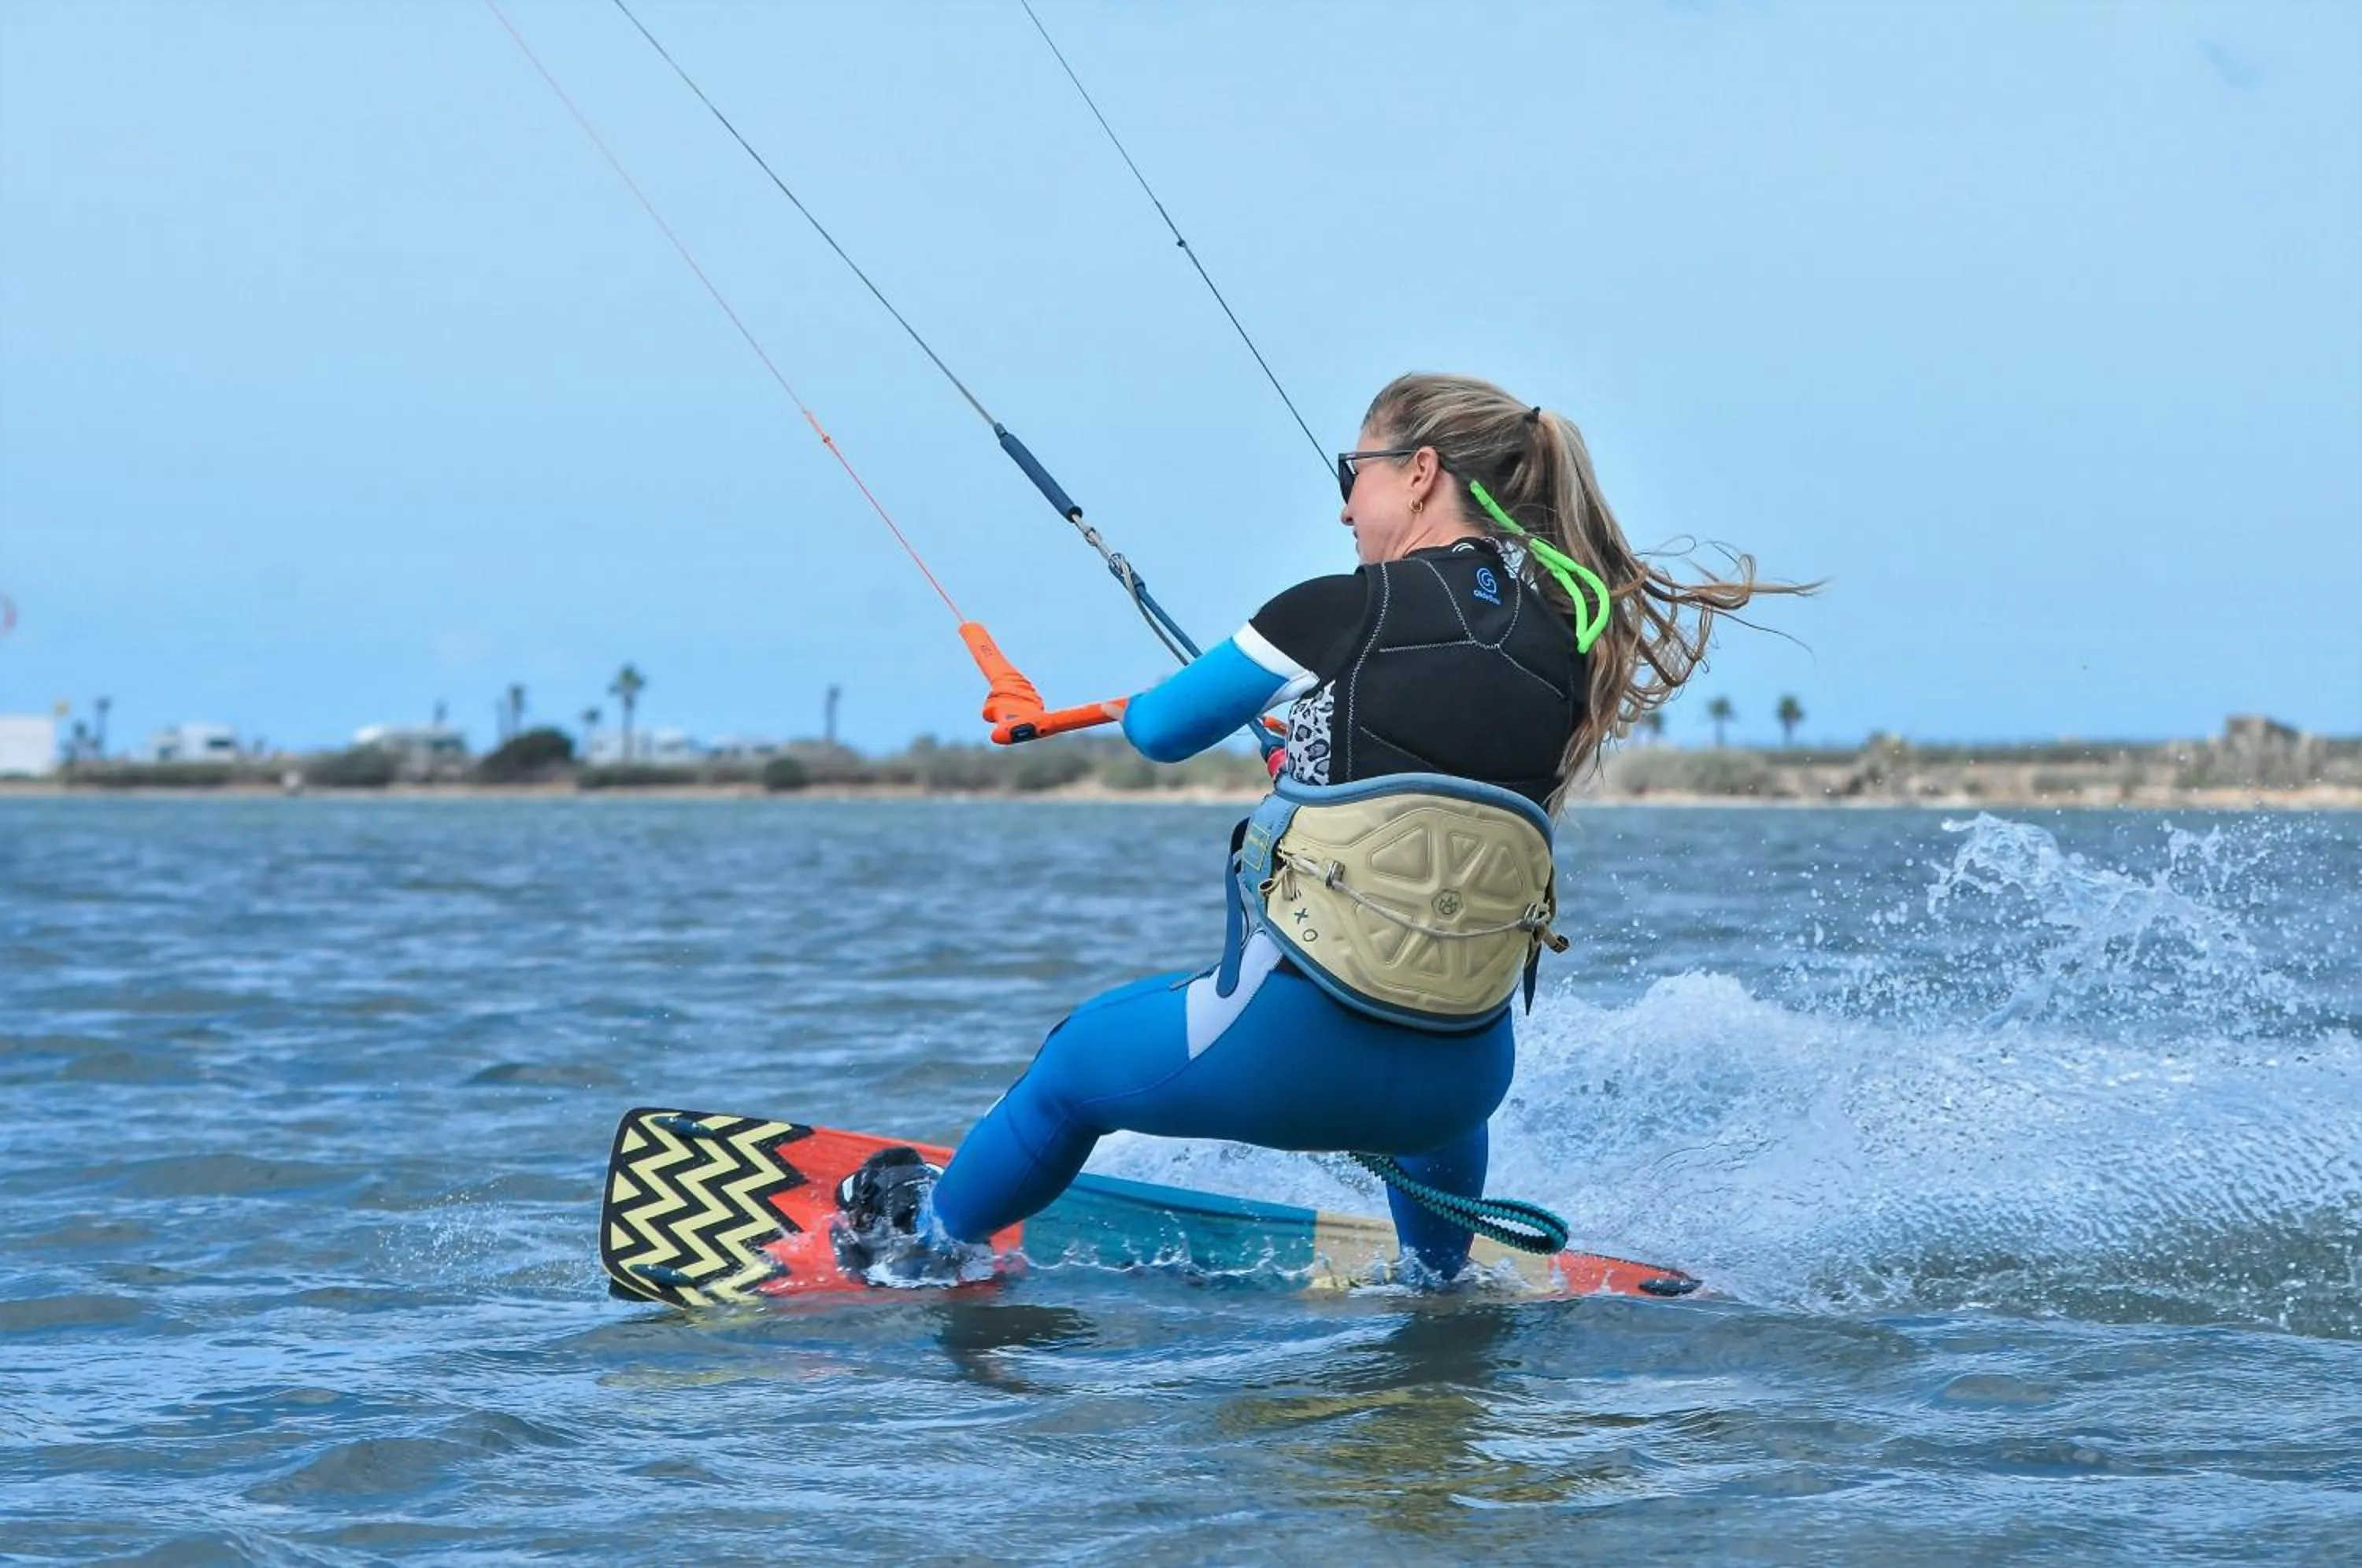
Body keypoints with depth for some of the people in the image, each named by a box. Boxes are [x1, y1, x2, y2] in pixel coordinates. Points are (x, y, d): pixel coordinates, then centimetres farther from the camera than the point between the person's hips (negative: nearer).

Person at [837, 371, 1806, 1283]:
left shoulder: (1344, 611, -8)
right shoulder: (1566, 642, 4)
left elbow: (1159, 730, 5)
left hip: (1289, 1049, -4)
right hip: (1466, 1081, 5)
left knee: (1075, 1061, 27)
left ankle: (931, 1236, 49)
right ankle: (1438, 1277, 59)